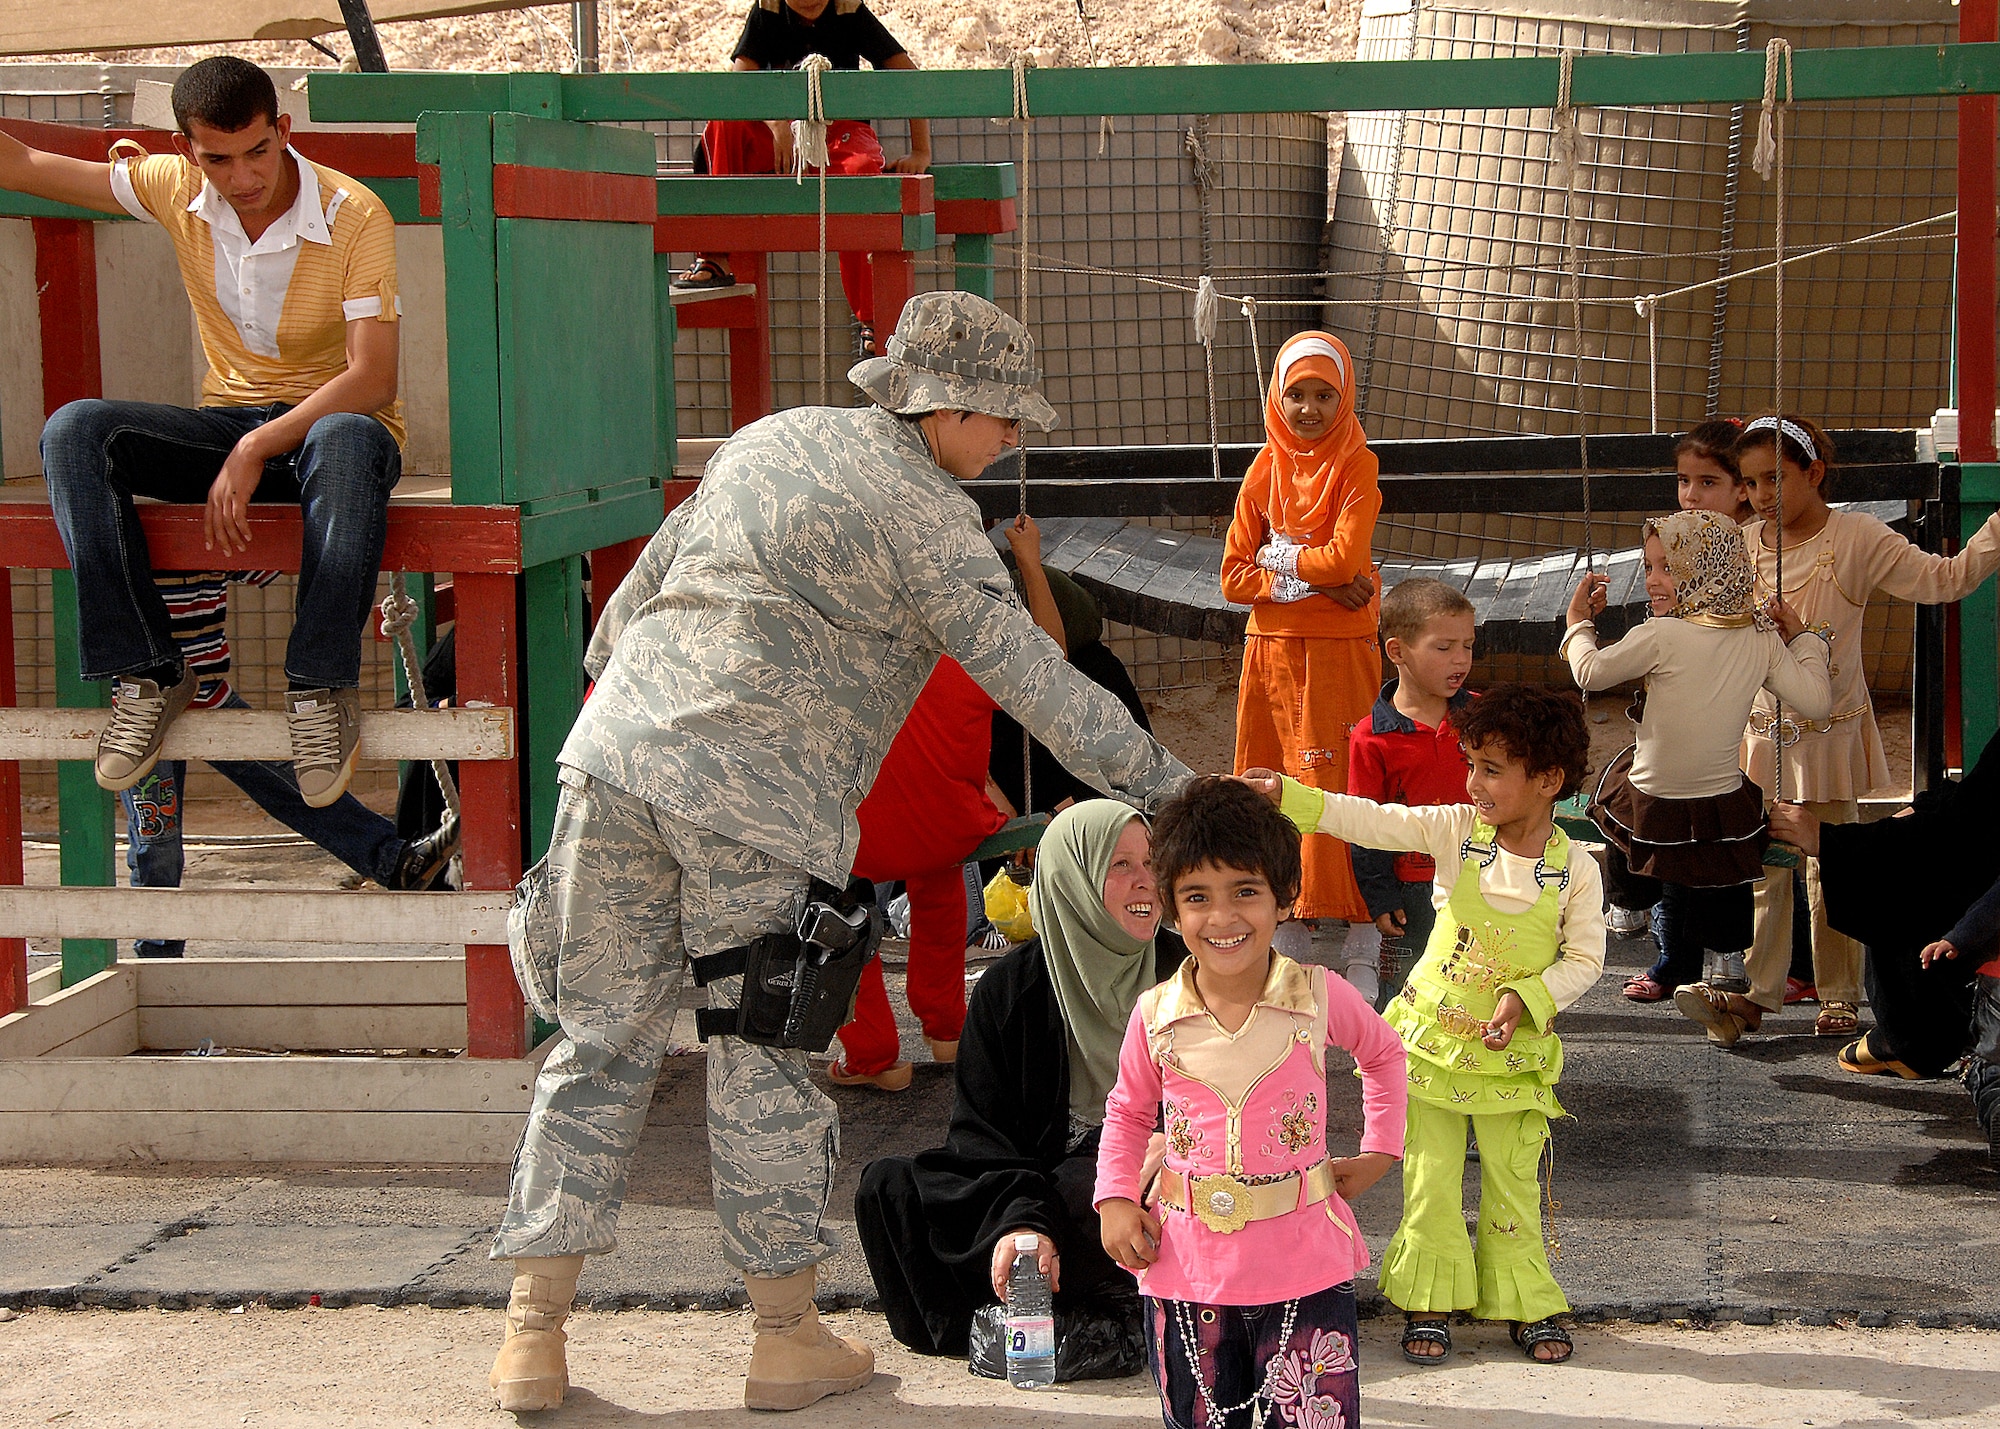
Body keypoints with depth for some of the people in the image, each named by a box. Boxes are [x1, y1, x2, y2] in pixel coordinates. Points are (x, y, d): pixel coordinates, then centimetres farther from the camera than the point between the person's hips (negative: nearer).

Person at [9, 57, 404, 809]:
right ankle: (146, 671, -24)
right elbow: (22, 166, 7)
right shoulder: (174, 190, -1)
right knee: (75, 432, -23)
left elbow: (373, 380, -21)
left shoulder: (354, 217, -15)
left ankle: (322, 681, -33)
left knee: (346, 443, -43)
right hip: (227, 421, 4)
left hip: (335, 420, -4)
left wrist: (255, 452, -29)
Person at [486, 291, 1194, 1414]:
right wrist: (1165, 783, 0)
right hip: (756, 810, -6)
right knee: (765, 1058, 5)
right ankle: (788, 1338, 13)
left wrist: (605, 679, 38)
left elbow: (646, 581, 24)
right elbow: (1030, 674, -4)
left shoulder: (773, 437, 18)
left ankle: (536, 1332, 12)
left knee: (604, 1039, 10)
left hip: (617, 756, 6)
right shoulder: (927, 514, -2)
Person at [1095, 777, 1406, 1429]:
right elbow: (1128, 1112, 13)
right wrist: (1117, 1199, 0)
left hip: (1305, 1270, -1)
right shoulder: (1155, 1017, -5)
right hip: (1187, 1271, 2)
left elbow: (1383, 1053, 14)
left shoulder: (1320, 998, -8)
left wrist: (1378, 1153, 9)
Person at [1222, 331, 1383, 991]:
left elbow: (1346, 558, -18)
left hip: (1336, 652, -5)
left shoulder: (1356, 465, -4)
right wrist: (1317, 579, -9)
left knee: (1336, 790, -7)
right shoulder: (1266, 469, 8)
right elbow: (1234, 578, 2)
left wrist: (1277, 559, -5)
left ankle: (1351, 947, -5)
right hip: (1269, 649, 5)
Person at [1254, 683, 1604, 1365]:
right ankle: (1430, 1304, 18)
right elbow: (1368, 821, -12)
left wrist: (1525, 999, -20)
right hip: (1432, 1038, 1)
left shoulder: (1576, 870, -10)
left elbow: (1585, 959, -6)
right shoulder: (1454, 830, -7)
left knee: (1513, 1182, 8)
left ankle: (1527, 1303, 23)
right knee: (1430, 1179, 5)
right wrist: (1285, 796, -23)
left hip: (1513, 1050, -1)